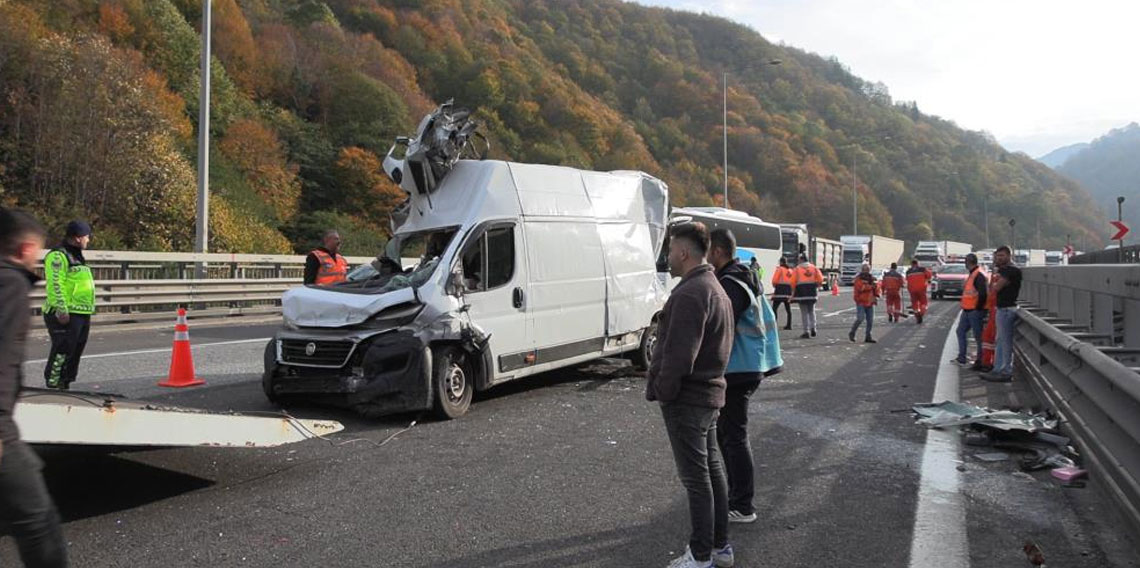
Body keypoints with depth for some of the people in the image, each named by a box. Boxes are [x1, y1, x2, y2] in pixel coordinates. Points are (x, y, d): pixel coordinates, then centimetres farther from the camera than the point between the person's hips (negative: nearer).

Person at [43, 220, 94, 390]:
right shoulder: (58, 255, -11)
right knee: (62, 351, -8)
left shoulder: (75, 255, 20)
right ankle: (53, 386, -2)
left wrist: (88, 311, 24)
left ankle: (65, 385, 20)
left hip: (82, 314, 10)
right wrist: (62, 310, -24)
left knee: (76, 352, 13)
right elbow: (55, 285, -19)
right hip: (65, 315, -10)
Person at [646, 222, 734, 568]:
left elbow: (679, 354, -25)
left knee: (696, 478, -1)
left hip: (686, 399, -10)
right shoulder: (715, 288, 14)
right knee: (712, 471, 17)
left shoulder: (690, 293, -21)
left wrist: (662, 391, -14)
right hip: (710, 394, 10)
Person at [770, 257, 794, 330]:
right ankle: (789, 325, 13)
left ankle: (775, 323, -16)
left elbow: (774, 280, -9)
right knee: (788, 309, 12)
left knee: (774, 308, -5)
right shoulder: (790, 270, 13)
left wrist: (774, 286, 9)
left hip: (780, 289, -6)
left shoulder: (779, 269, -5)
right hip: (788, 290, 6)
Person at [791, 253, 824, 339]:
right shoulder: (814, 267, 7)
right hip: (812, 292, 3)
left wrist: (794, 289, 10)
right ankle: (813, 328, 4)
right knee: (811, 311, 17)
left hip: (801, 291, -3)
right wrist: (816, 287, 16)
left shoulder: (797, 269, -3)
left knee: (804, 312, 1)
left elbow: (793, 281, -7)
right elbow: (820, 279, 2)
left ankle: (806, 332, -2)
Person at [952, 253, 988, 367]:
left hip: (975, 311, -11)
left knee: (978, 336, -2)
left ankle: (980, 360, 6)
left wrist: (978, 307, -18)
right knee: (961, 332, 15)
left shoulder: (979, 275, -17)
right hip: (967, 310, 11)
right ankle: (961, 358, 21)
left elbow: (982, 294, -24)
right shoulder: (972, 275, 15)